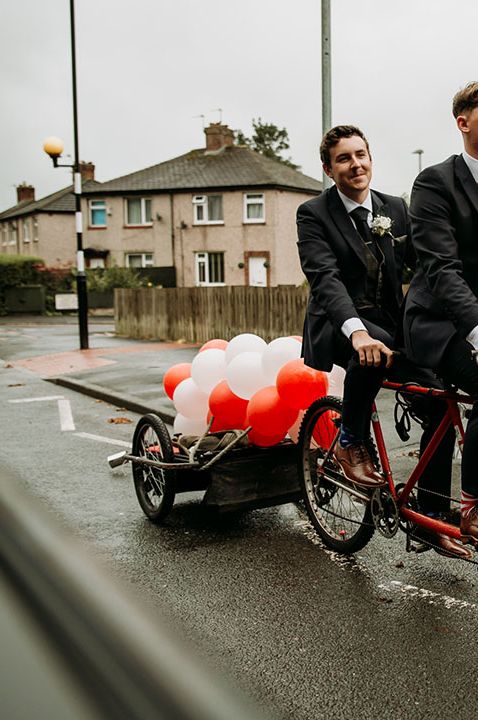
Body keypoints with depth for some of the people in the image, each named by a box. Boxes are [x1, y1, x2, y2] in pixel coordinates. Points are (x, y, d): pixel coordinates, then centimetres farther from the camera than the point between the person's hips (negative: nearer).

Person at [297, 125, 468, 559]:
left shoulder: (395, 209, 9)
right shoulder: (314, 214, -6)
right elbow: (325, 278, -21)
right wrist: (357, 331, -38)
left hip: (390, 325, 5)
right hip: (338, 329, -5)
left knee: (443, 402, -11)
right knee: (375, 352, -38)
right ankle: (351, 443, -11)